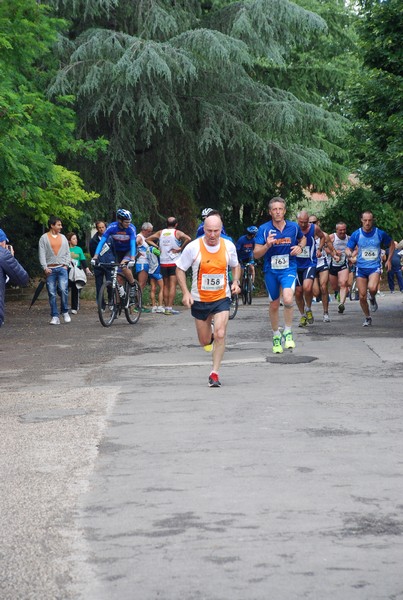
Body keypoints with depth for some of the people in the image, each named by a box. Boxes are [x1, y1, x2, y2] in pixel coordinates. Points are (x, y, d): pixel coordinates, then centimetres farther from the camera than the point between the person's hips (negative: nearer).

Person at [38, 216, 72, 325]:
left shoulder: (63, 238, 16)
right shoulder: (44, 238, 6)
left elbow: (67, 252, 16)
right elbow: (42, 254, 1)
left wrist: (66, 265, 2)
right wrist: (45, 268, -9)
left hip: (62, 268, 1)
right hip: (50, 269, -1)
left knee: (63, 290, -15)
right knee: (52, 293, -3)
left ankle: (65, 312, 3)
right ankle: (55, 317, 0)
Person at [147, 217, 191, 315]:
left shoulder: (160, 233, 8)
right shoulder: (177, 233, -4)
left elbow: (148, 239, 8)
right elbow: (188, 239, -20)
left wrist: (157, 247, 5)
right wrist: (180, 248, -11)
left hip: (163, 263, 4)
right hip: (174, 262, -4)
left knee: (166, 285, 12)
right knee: (173, 285, -5)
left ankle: (166, 307, 11)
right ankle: (170, 308, -13)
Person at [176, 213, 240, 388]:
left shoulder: (229, 246, -5)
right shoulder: (193, 247, -13)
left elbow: (235, 266, 15)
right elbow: (180, 269, -2)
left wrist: (235, 282, -4)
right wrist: (185, 292, -13)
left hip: (222, 298, 0)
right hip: (199, 300, 0)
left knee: (220, 335, -18)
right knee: (205, 341, 10)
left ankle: (215, 373, -7)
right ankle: (208, 331, 49)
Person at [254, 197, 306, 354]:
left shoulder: (294, 227, -2)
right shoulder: (264, 229, -6)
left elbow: (303, 238, 21)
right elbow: (256, 254, -6)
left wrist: (300, 247, -1)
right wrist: (267, 245, -25)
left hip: (289, 269, -1)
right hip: (271, 270, 1)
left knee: (288, 299, -25)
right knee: (274, 305, 12)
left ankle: (288, 333, -6)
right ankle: (276, 336, 31)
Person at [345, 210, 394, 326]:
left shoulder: (380, 233, -4)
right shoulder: (356, 234, -3)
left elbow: (391, 244, 13)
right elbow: (348, 249, 1)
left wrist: (389, 260, 6)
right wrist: (348, 253, -23)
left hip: (375, 267, -2)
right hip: (361, 268, 2)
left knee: (372, 288, -30)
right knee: (362, 296, 1)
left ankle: (372, 299, 6)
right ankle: (367, 318, 22)